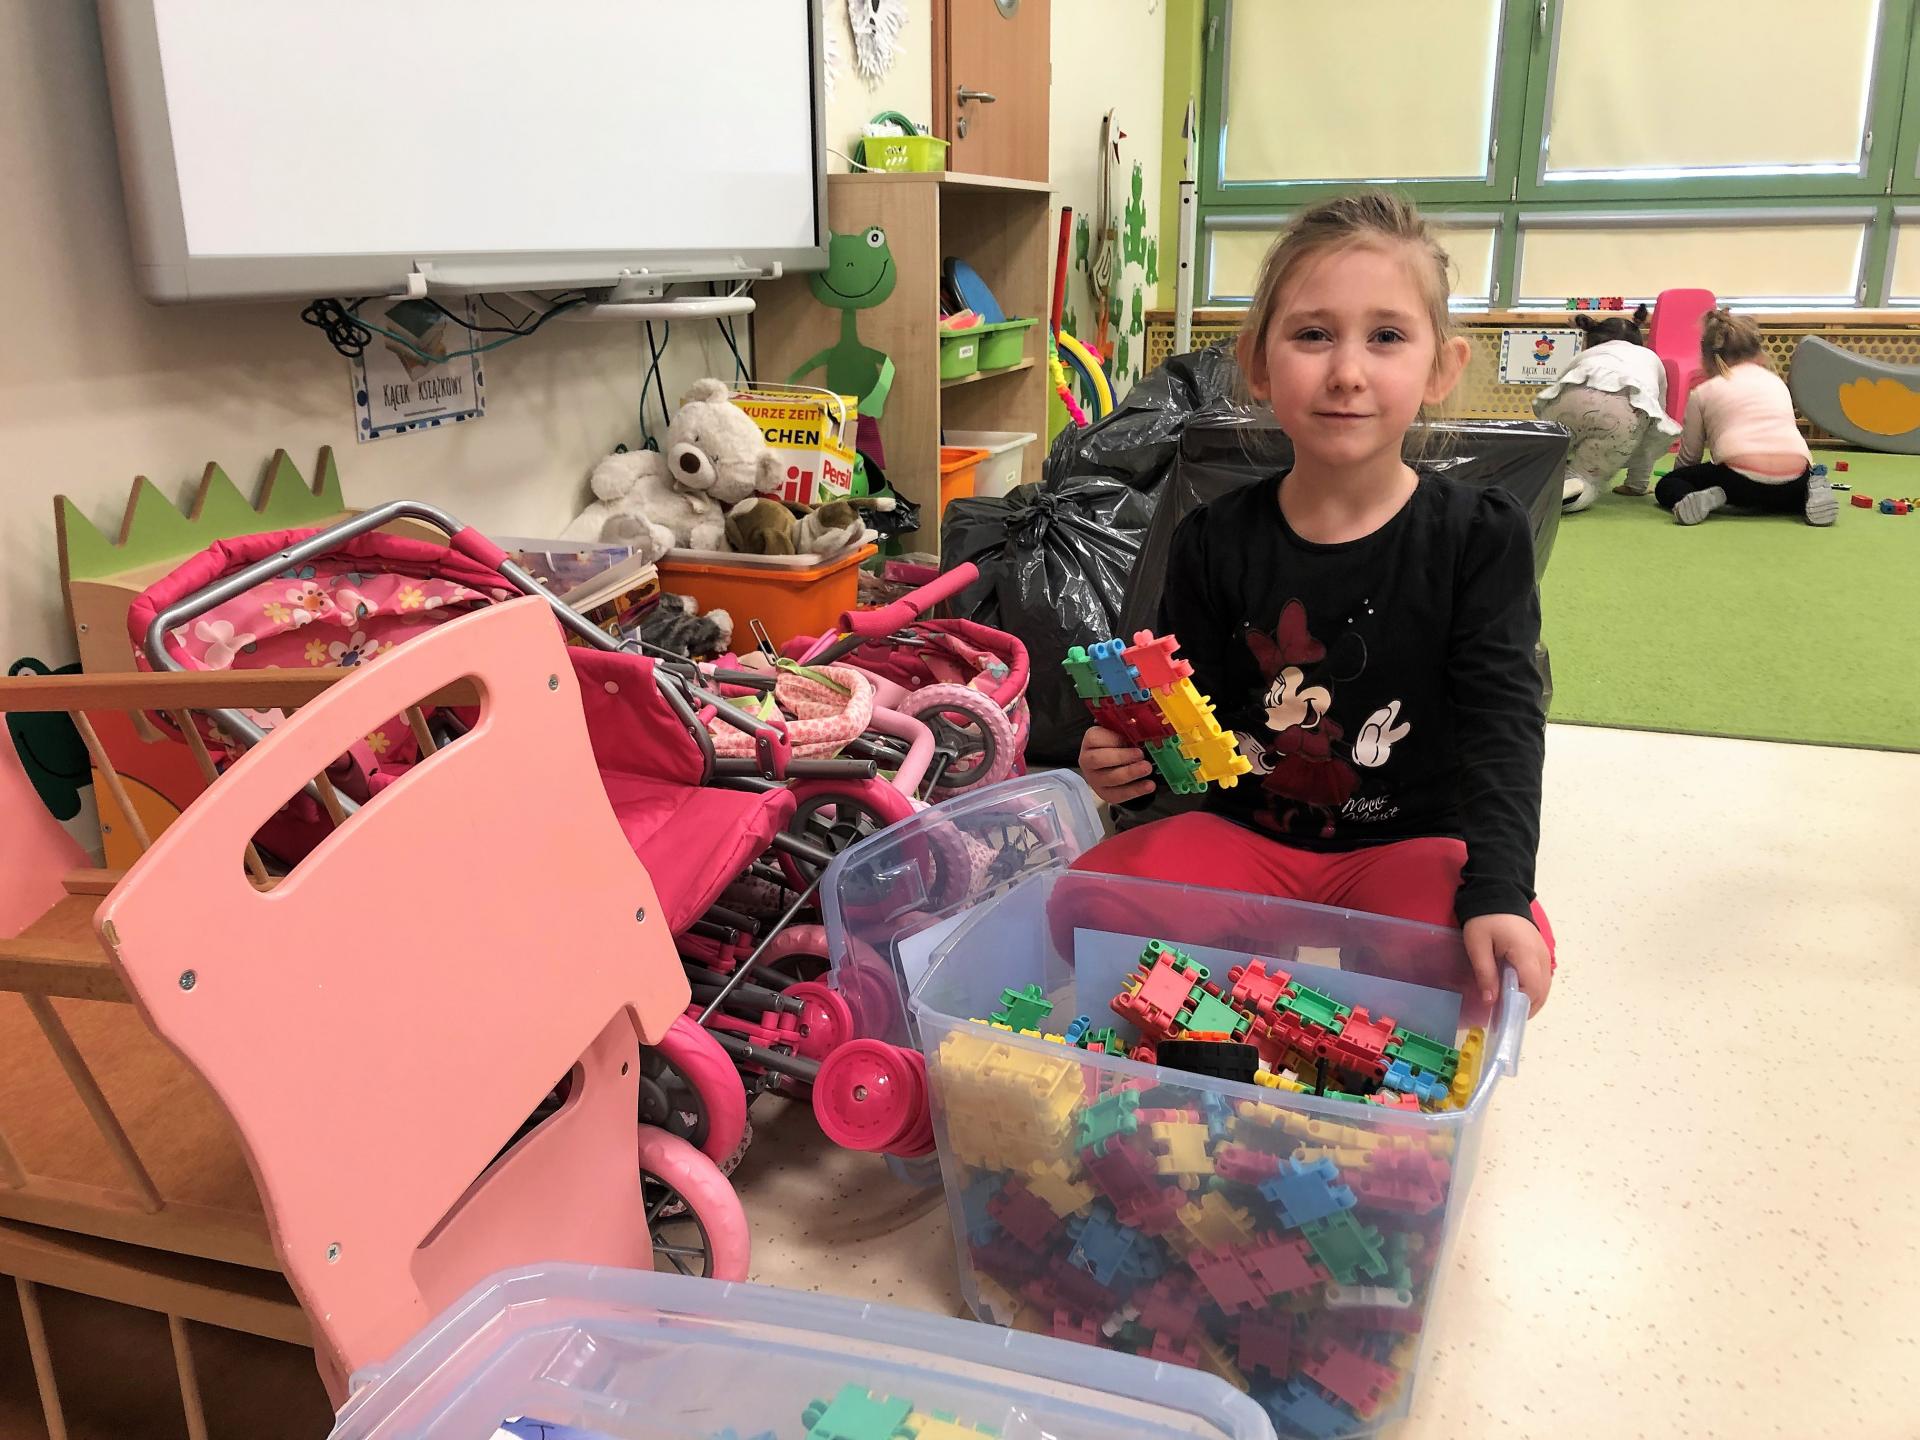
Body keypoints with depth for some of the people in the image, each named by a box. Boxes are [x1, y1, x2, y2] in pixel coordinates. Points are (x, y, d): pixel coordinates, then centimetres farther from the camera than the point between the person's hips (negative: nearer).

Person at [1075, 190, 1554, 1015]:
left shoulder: (1479, 538, -5)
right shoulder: (1216, 545, -1)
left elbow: (1503, 722, -13)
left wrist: (1497, 892, -28)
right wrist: (1128, 763, -19)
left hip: (1410, 845, -1)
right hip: (1246, 838, 2)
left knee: (1506, 959, -31)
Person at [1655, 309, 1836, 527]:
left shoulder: (1702, 393, 17)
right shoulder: (1777, 381, 28)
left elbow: (1688, 457, 20)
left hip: (1742, 478, -4)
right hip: (1794, 480, 4)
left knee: (1666, 486, 18)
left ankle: (1703, 499, -15)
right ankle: (1808, 497, 5)